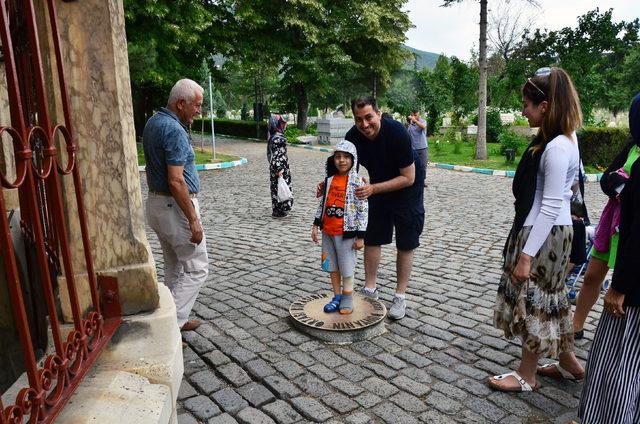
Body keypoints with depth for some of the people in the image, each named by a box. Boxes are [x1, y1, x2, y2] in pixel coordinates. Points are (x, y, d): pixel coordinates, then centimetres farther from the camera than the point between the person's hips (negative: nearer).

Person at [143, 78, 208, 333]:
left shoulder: (153, 122, 9)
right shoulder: (174, 130, -21)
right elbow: (176, 181, -25)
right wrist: (194, 220, -22)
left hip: (156, 203, 10)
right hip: (176, 207, -10)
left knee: (174, 267, 19)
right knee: (196, 268, 1)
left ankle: (176, 320, 29)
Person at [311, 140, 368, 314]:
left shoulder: (357, 181, -11)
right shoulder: (329, 180, 5)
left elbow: (363, 209, -12)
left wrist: (360, 236, -13)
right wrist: (316, 224, 12)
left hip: (346, 233, -6)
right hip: (327, 231, 6)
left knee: (346, 268, 5)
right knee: (332, 266, 14)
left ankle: (347, 300, 23)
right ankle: (337, 297, 29)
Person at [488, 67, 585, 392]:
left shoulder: (556, 148, -23)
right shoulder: (561, 137, 7)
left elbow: (551, 208, -23)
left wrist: (526, 254, -20)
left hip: (544, 234, -9)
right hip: (548, 230, 10)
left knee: (533, 301, 5)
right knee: (550, 298, 21)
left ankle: (526, 376, 25)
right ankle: (569, 363, 40)